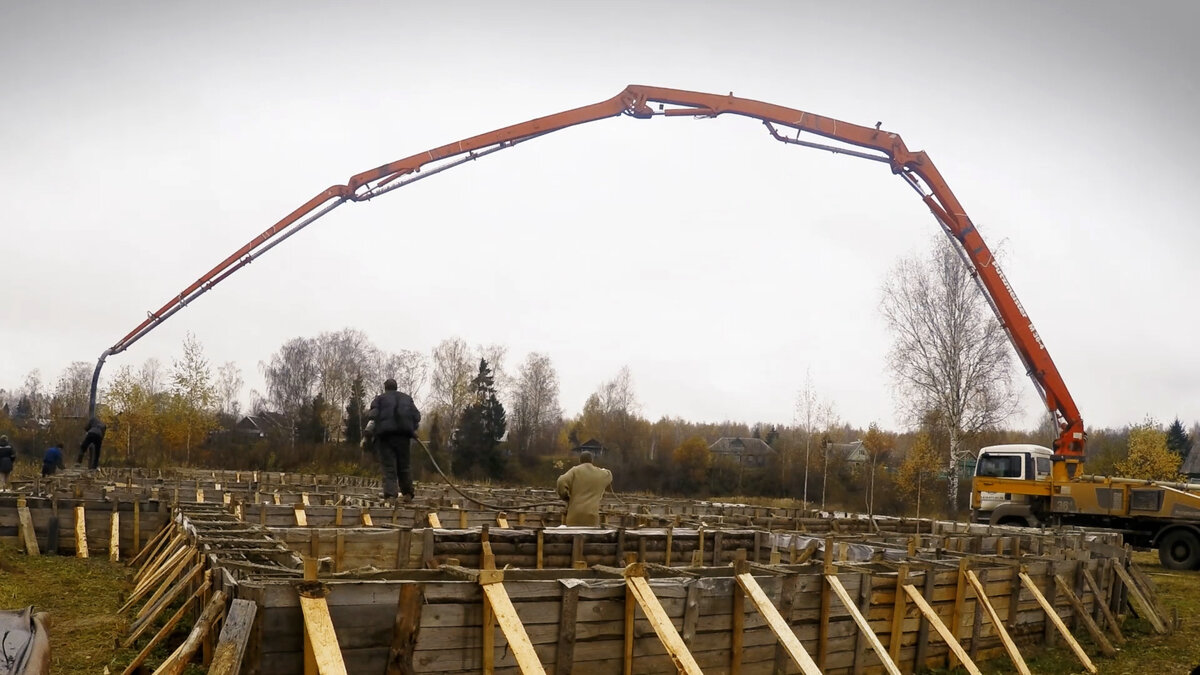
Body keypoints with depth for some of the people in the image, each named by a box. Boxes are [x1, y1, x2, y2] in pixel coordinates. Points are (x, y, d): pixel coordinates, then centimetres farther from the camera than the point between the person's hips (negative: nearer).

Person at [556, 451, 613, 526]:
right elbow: (609, 475, 39)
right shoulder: (600, 474, 14)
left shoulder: (575, 471, 4)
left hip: (575, 514, -1)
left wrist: (565, 496, 6)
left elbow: (562, 482, -11)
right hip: (591, 515, 2)